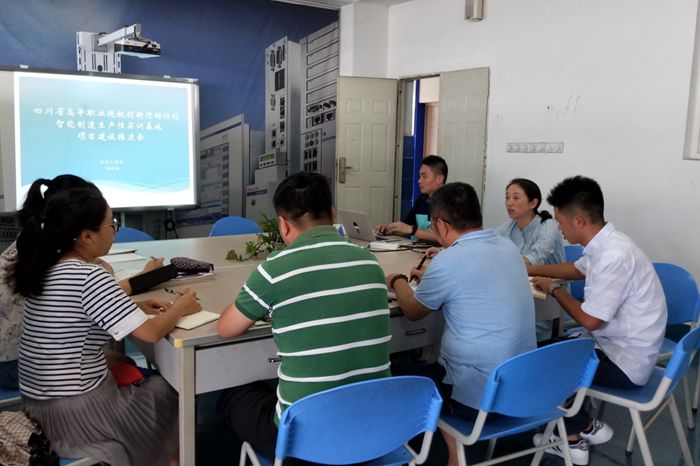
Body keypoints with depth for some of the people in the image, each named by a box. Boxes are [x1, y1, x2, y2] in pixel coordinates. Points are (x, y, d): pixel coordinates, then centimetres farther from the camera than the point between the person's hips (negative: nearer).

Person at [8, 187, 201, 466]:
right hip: (76, 415, -8)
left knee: (137, 377, 26)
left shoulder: (45, 268, 2)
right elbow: (150, 333, -24)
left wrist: (136, 305, 5)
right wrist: (179, 308, -6)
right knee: (172, 391, 13)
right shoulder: (88, 277, -23)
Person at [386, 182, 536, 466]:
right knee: (432, 363, 27)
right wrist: (431, 277, 29)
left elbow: (412, 311, -1)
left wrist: (397, 281, 17)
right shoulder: (508, 247, 2)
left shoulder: (448, 261, -19)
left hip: (478, 396, -7)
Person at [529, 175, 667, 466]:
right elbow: (578, 269, 22)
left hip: (626, 363, -9)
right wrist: (531, 270, 20)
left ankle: (587, 428, 16)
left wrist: (554, 288, -8)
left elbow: (589, 320, -24)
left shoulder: (613, 257, -30)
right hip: (617, 346, 9)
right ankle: (573, 439, 16)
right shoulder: (605, 244, -1)